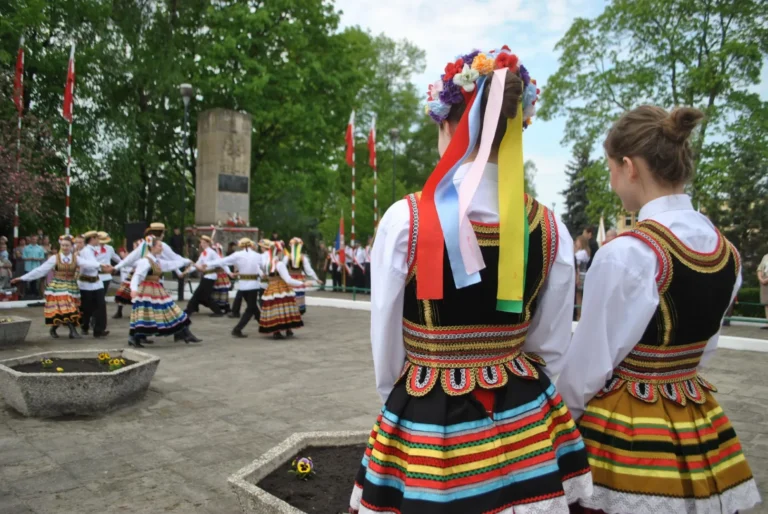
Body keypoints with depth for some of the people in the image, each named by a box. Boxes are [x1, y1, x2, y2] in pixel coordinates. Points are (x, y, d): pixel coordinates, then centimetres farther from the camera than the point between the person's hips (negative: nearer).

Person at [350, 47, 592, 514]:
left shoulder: (404, 219, -17)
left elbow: (386, 353, -7)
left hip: (426, 423, -2)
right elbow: (551, 352, 2)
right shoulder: (552, 231, -8)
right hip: (524, 423, 3)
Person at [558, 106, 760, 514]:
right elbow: (701, 348, 11)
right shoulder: (726, 252, 0)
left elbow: (588, 365, -15)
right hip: (700, 427, 7)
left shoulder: (625, 253, -22)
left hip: (624, 431, -7)